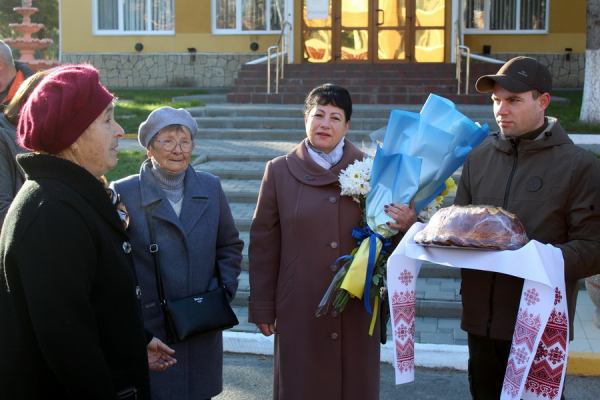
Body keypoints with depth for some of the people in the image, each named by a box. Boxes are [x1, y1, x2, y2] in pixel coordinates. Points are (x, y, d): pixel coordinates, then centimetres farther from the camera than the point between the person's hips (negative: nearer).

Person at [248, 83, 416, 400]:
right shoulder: (280, 171, 1)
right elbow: (263, 243, 3)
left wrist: (406, 225, -15)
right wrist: (262, 308, 2)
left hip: (357, 310, 1)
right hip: (300, 311, -1)